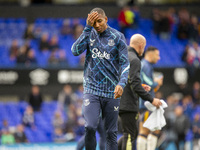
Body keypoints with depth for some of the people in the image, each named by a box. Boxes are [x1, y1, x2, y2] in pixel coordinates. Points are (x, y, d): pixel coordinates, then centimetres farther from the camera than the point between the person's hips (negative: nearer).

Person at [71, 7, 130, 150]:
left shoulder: (118, 37, 1)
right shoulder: (89, 34, 6)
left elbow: (125, 63, -2)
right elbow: (75, 51, -11)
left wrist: (121, 83, -19)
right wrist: (88, 28, -14)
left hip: (111, 93, 0)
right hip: (91, 90, 0)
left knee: (111, 132, 3)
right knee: (90, 127, -17)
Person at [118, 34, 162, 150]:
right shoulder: (134, 60, -14)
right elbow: (135, 84, -23)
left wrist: (141, 87, 22)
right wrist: (151, 99, -19)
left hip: (120, 102, 9)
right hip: (128, 104, -9)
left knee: (134, 132, 17)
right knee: (130, 135, -4)